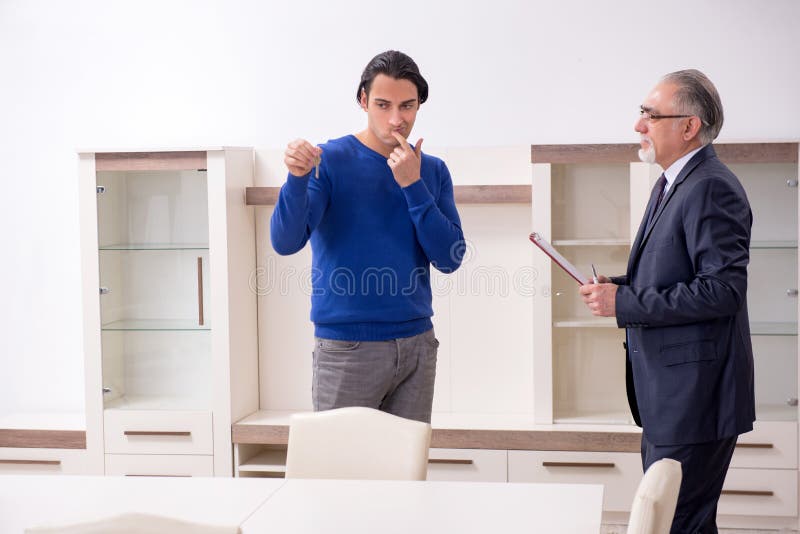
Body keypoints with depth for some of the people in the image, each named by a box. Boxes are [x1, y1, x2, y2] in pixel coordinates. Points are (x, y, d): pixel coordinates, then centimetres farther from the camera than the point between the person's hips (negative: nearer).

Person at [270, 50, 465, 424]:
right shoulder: (330, 161, -5)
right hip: (347, 347, -4)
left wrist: (413, 185, -12)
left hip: (417, 345, 4)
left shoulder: (432, 171, 7)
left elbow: (450, 259, -3)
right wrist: (297, 178, -33)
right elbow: (285, 243, -15)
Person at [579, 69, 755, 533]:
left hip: (696, 395, -10)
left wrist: (625, 302, -21)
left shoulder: (712, 188, -17)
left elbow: (724, 290, -24)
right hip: (669, 392, 11)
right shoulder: (671, 184, 16)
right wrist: (618, 286, 5)